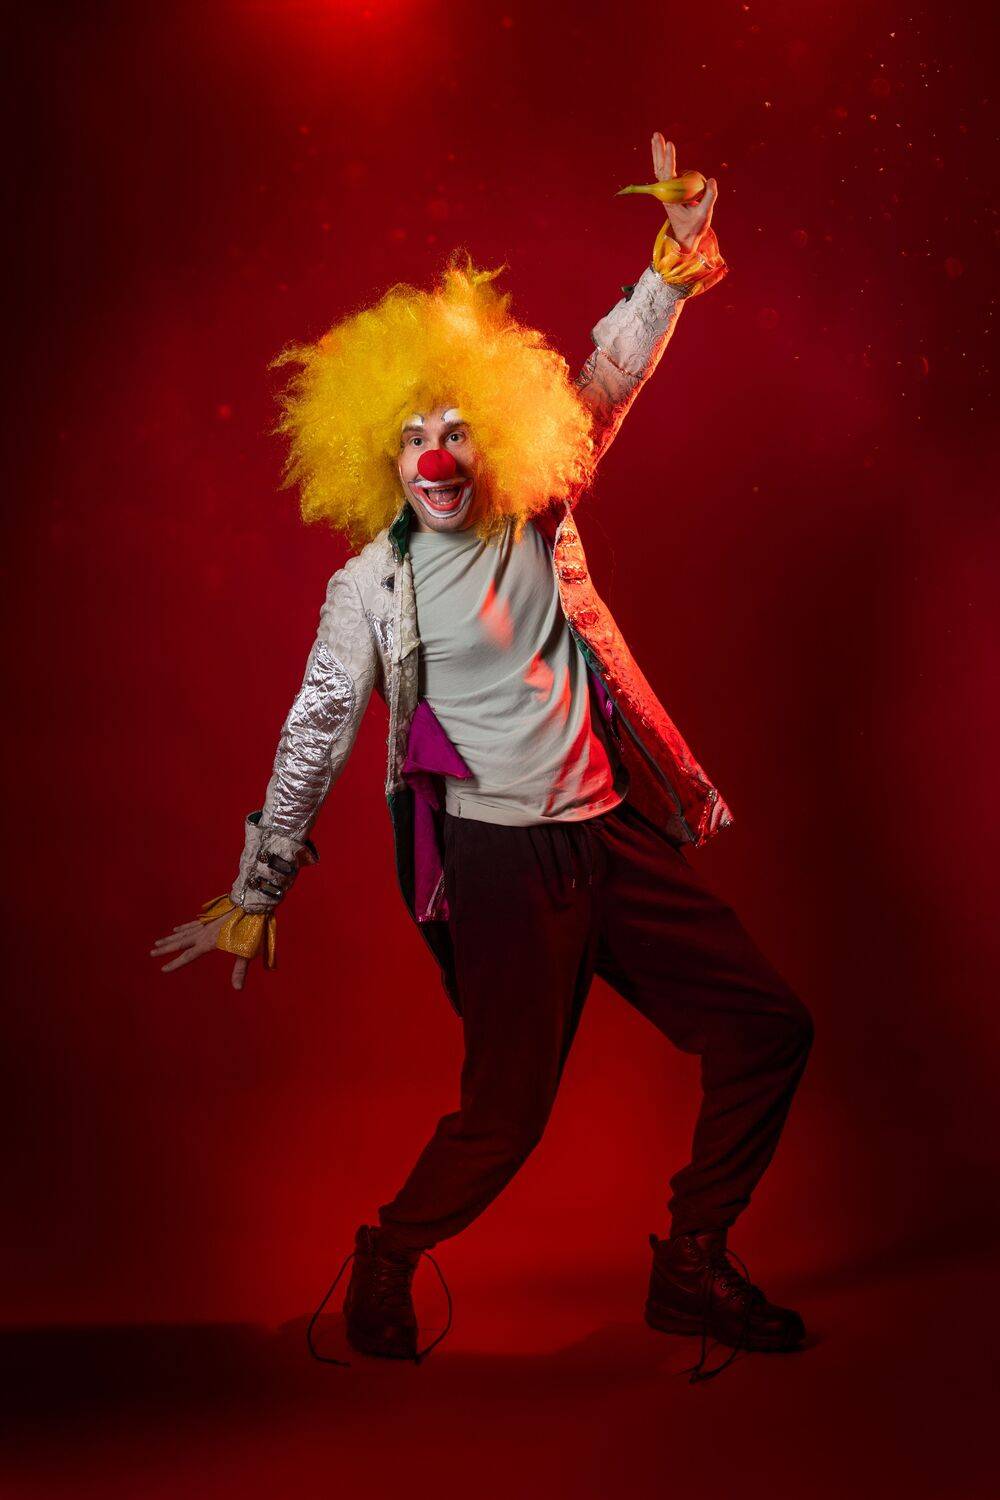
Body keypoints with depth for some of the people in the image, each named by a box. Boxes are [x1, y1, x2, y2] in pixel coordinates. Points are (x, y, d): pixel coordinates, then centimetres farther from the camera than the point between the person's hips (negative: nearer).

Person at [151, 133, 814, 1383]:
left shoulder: (539, 515, 4)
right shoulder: (371, 585, -6)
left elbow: (604, 383, 13)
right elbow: (315, 735, -3)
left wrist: (673, 261, 7)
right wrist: (256, 893, -1)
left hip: (618, 834, 6)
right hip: (501, 862, -5)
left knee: (768, 1030, 5)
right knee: (507, 1111, -4)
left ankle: (692, 1270, 21)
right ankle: (387, 1259, 26)